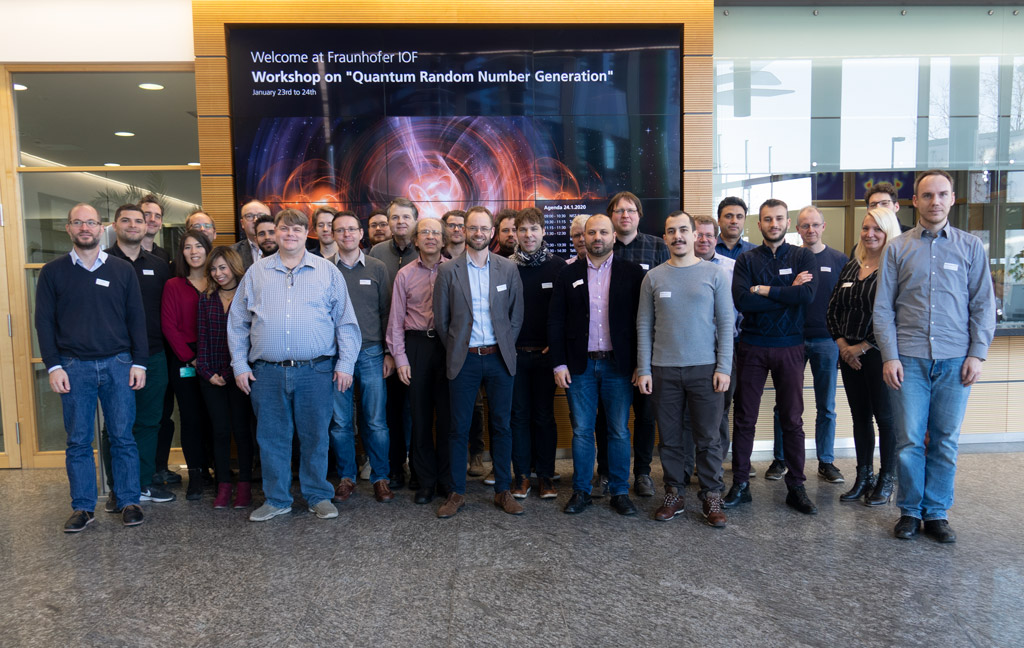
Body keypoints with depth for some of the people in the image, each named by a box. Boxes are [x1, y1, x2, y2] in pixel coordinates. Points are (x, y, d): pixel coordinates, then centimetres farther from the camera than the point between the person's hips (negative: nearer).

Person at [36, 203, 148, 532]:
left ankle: (129, 502, 14)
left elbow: (136, 318, 7)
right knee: (78, 440, 6)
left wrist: (139, 362, 0)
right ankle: (83, 507, 15)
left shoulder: (122, 270, 8)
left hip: (118, 364, 0)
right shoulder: (53, 272, 7)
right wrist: (53, 366, -4)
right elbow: (44, 321, 5)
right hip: (74, 366, 0)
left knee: (122, 437, 4)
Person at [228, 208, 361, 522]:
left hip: (315, 370, -1)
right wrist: (239, 365, 5)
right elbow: (237, 322, 12)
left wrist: (345, 363, -3)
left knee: (315, 436, 6)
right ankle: (276, 499, 23)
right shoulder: (256, 272, 11)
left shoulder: (327, 272, 7)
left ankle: (318, 496, 21)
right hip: (267, 372, 2)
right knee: (271, 437, 9)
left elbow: (346, 322, 4)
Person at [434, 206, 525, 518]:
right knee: (459, 428, 5)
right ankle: (457, 492, 17)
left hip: (499, 358, 1)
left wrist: (504, 348, 4)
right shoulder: (448, 271, 0)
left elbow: (516, 315, 8)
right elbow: (441, 319, 4)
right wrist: (456, 351, 3)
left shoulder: (508, 268, 4)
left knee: (501, 426, 8)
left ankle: (503, 491, 20)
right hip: (464, 360, -1)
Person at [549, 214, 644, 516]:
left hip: (619, 364, -1)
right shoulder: (568, 275, 6)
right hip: (579, 366, 1)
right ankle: (581, 491, 20)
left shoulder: (632, 273, 2)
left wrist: (640, 363, -5)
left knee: (620, 431, 7)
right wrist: (559, 363, -2)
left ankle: (620, 492, 20)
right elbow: (555, 322, 5)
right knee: (581, 431, 7)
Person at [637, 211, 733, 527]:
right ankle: (674, 494, 21)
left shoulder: (715, 274, 3)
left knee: (708, 438, 3)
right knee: (670, 437, 9)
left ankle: (711, 497, 16)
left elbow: (726, 322, 1)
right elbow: (644, 325, 6)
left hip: (705, 369, -1)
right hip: (663, 370, 2)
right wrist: (643, 369, 0)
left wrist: (723, 367, -6)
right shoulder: (653, 277, 6)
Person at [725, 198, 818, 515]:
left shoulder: (803, 256, 5)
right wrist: (788, 292, -11)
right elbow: (741, 300, -13)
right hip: (752, 346, 0)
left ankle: (796, 488, 18)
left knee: (792, 419, 6)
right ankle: (740, 485, 16)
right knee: (744, 418, 5)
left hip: (789, 346, 0)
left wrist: (764, 290, -12)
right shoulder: (746, 259, 3)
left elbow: (808, 294, -14)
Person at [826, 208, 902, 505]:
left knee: (885, 417, 3)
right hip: (849, 355, 6)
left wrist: (862, 347, -12)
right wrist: (842, 344, -2)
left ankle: (887, 480, 17)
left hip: (880, 354, -6)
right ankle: (863, 477, 23)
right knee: (860, 416, 12)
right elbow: (832, 309, 11)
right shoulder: (850, 267, 11)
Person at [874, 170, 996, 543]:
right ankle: (910, 511, 16)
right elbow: (883, 308, 4)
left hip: (955, 359, 1)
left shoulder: (971, 247, 9)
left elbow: (983, 306, 8)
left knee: (946, 441, 6)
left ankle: (937, 512, 19)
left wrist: (977, 354, -2)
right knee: (909, 440, 2)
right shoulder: (898, 249, 6)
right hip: (909, 359, -1)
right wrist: (889, 356, -4)